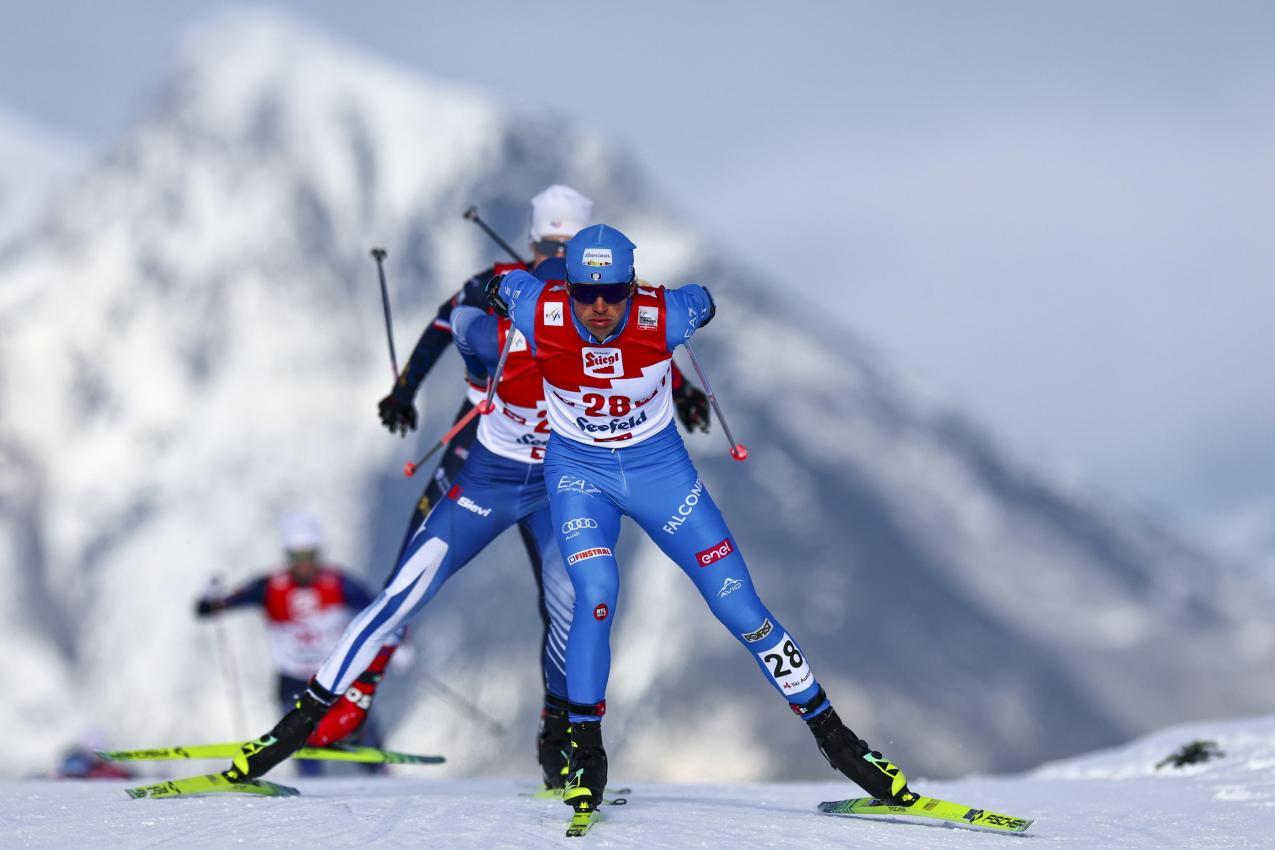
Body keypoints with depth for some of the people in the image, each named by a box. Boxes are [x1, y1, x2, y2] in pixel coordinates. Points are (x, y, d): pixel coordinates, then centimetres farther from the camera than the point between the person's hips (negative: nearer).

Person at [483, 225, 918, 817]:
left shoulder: (664, 319, -24)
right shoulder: (542, 315, -23)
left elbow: (703, 302, 1)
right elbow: (506, 285, 0)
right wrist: (498, 293, 22)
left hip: (659, 468, 1)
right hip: (579, 471, 0)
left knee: (741, 608, -2)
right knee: (596, 594, -26)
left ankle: (834, 738, 11)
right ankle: (585, 754, -9)